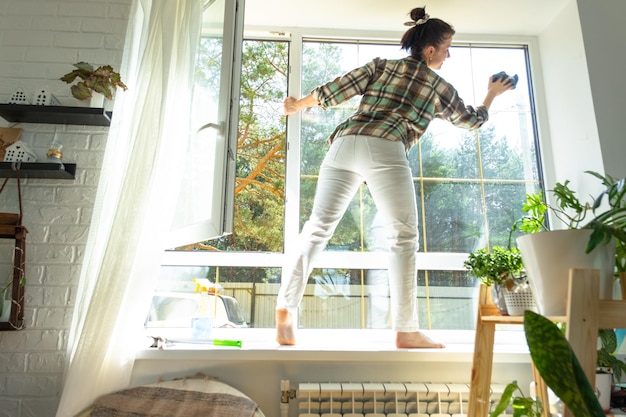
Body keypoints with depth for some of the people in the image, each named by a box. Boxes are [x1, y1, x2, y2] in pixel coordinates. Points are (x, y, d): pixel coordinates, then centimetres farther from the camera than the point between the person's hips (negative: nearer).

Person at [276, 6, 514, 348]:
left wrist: (298, 105, 32)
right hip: (384, 152, -3)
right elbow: (472, 121, 36)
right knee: (404, 236, 3)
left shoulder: (381, 66, 24)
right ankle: (406, 330, 2)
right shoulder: (440, 88, 21)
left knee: (318, 226, 4)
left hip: (344, 144, 4)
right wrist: (493, 93, 55)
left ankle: (286, 307, -2)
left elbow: (334, 91, 16)